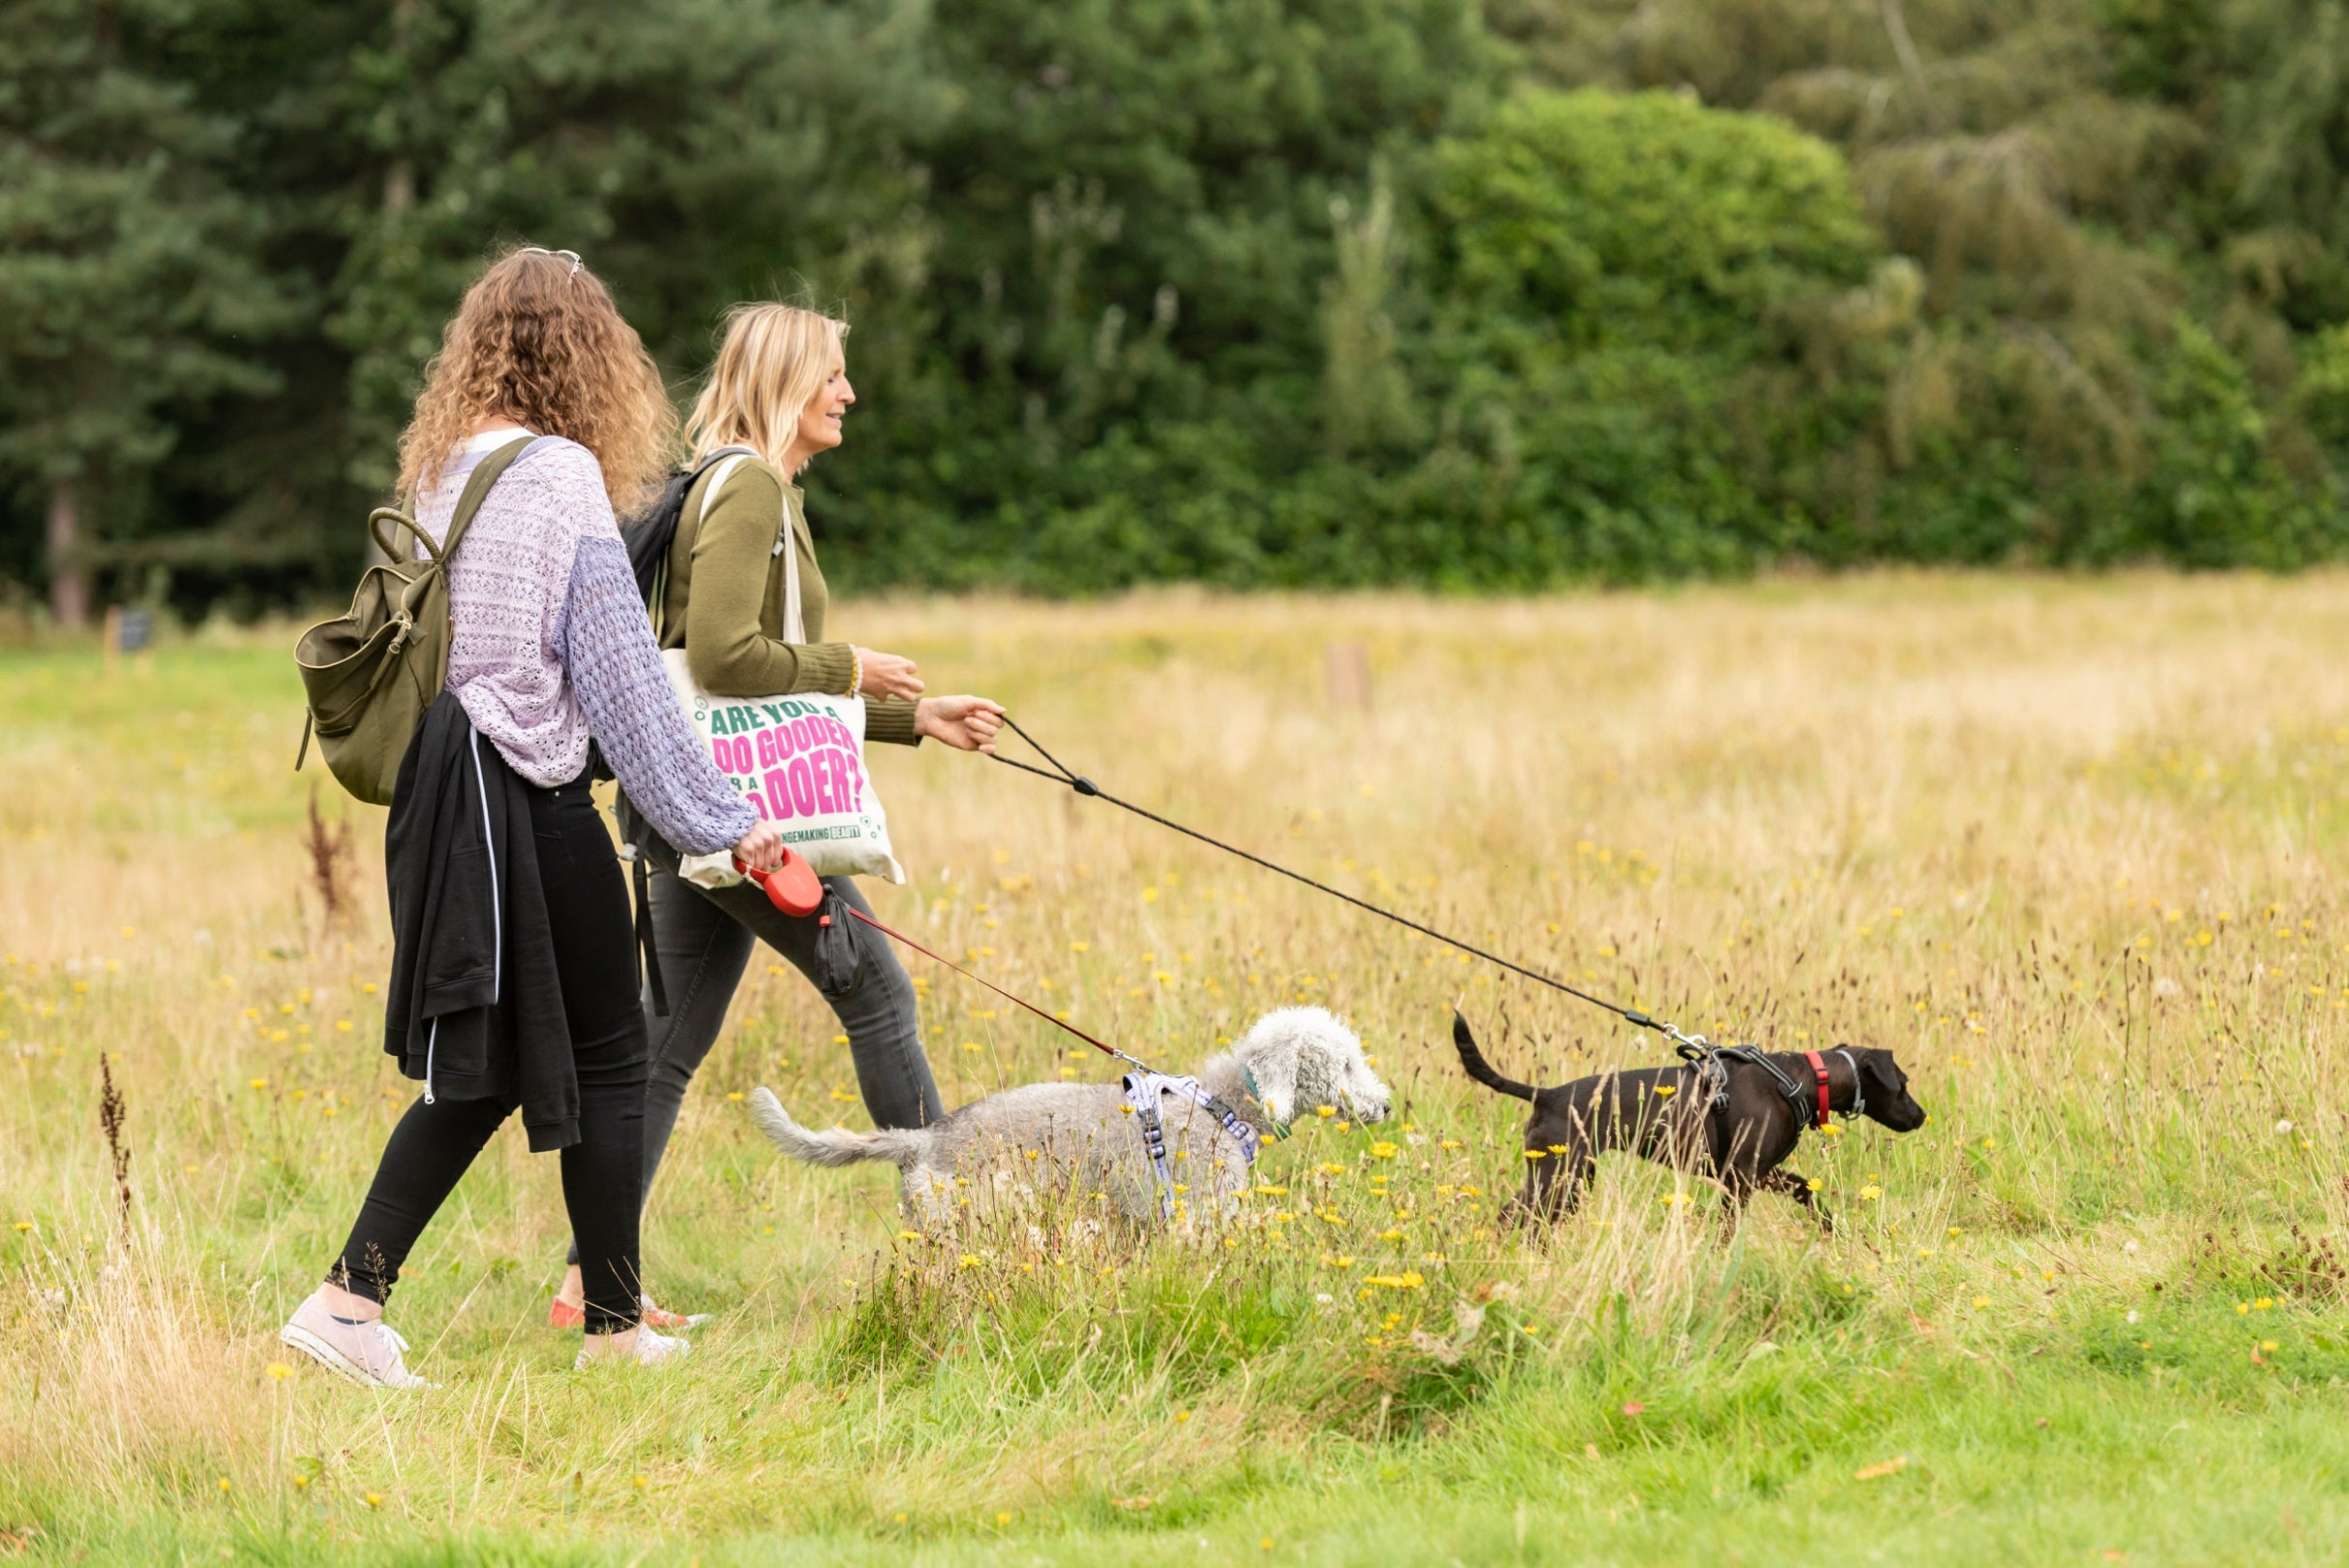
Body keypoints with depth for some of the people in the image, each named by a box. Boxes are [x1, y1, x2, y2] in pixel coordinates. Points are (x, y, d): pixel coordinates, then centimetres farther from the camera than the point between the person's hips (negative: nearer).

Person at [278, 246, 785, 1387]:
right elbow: (617, 670, -13)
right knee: (603, 1057, 5)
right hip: (530, 799, -8)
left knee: (482, 1066, 14)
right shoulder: (559, 475, -12)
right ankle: (614, 1326, 12)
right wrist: (719, 821, -8)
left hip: (441, 795, 8)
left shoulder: (437, 471, 9)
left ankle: (351, 1296, 6)